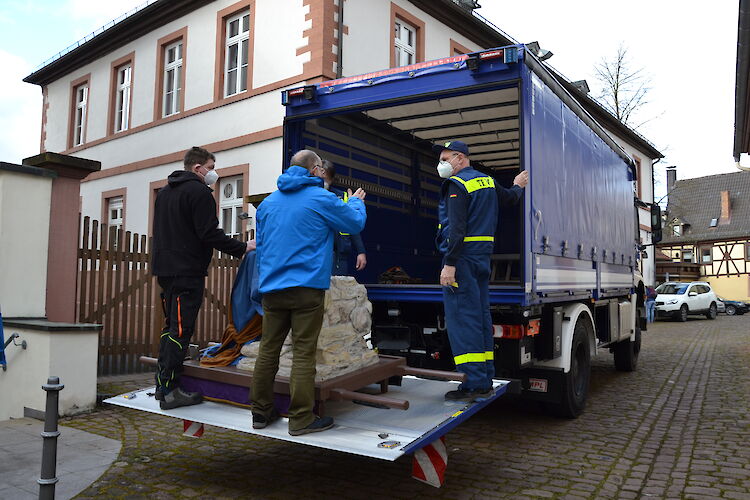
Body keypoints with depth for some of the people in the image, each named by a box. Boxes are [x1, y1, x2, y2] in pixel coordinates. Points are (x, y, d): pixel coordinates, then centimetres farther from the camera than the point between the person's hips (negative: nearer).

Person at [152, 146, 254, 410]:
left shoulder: (164, 192, 20)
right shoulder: (199, 192, -10)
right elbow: (210, 234, -17)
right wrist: (243, 247, -10)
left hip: (165, 268, 10)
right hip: (188, 271, -10)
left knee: (170, 325, 15)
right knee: (181, 328, -6)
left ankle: (162, 383, 19)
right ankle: (170, 390, -4)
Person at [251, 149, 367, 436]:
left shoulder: (268, 203, 14)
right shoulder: (321, 198, -5)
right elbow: (355, 224, 7)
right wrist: (356, 202, 27)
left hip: (272, 288, 6)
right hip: (306, 287, -6)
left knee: (268, 350, 11)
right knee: (303, 353, -1)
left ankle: (261, 412, 20)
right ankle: (301, 419, 4)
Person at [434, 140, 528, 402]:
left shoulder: (457, 184, -9)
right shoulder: (487, 181, 16)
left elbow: (457, 228, -18)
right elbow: (510, 198, 33)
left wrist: (449, 263, -21)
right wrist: (517, 186, 54)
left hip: (462, 259, -9)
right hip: (482, 258, 9)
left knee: (462, 319, -8)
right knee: (480, 317, 10)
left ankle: (474, 384, -9)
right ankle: (485, 381, 15)